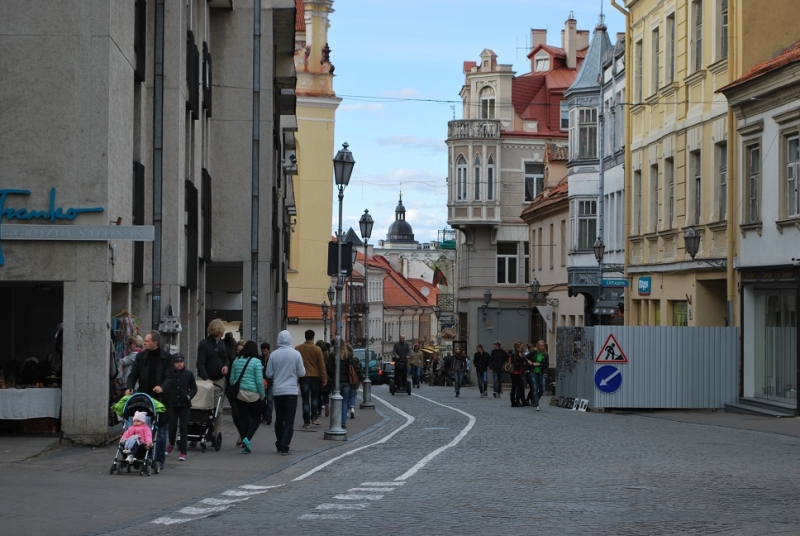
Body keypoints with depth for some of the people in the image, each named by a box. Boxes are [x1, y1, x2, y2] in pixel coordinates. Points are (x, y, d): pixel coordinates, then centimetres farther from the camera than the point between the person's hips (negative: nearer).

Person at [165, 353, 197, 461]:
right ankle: (171, 444, 38)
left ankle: (183, 453, 1)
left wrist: (189, 395, -7)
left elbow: (194, 388, 10)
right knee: (172, 427, 5)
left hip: (185, 404, 0)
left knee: (184, 428, -2)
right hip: (172, 404, 0)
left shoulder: (188, 374, 2)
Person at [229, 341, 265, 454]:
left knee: (243, 419, 8)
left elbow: (232, 378, 11)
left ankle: (245, 445, 8)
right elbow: (259, 380, -11)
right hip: (253, 394, -4)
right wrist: (262, 394, 0)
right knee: (256, 418, 9)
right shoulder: (256, 362, -8)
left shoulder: (236, 361, 7)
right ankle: (247, 439, -13)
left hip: (239, 394, 4)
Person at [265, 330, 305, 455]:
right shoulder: (296, 354, -8)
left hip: (277, 391, 2)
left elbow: (269, 374, -2)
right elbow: (301, 373, -2)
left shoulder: (273, 355, -5)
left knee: (279, 419, 15)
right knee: (289, 420, 0)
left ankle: (279, 445, 21)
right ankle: (284, 446, -10)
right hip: (291, 391, -2)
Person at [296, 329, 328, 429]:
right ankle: (314, 417, 13)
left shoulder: (298, 348, -2)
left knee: (305, 399, 2)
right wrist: (324, 378, 3)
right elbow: (321, 365, -3)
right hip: (315, 376, 0)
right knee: (314, 397, 19)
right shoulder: (317, 349, -6)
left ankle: (307, 422, -2)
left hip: (303, 377, 0)